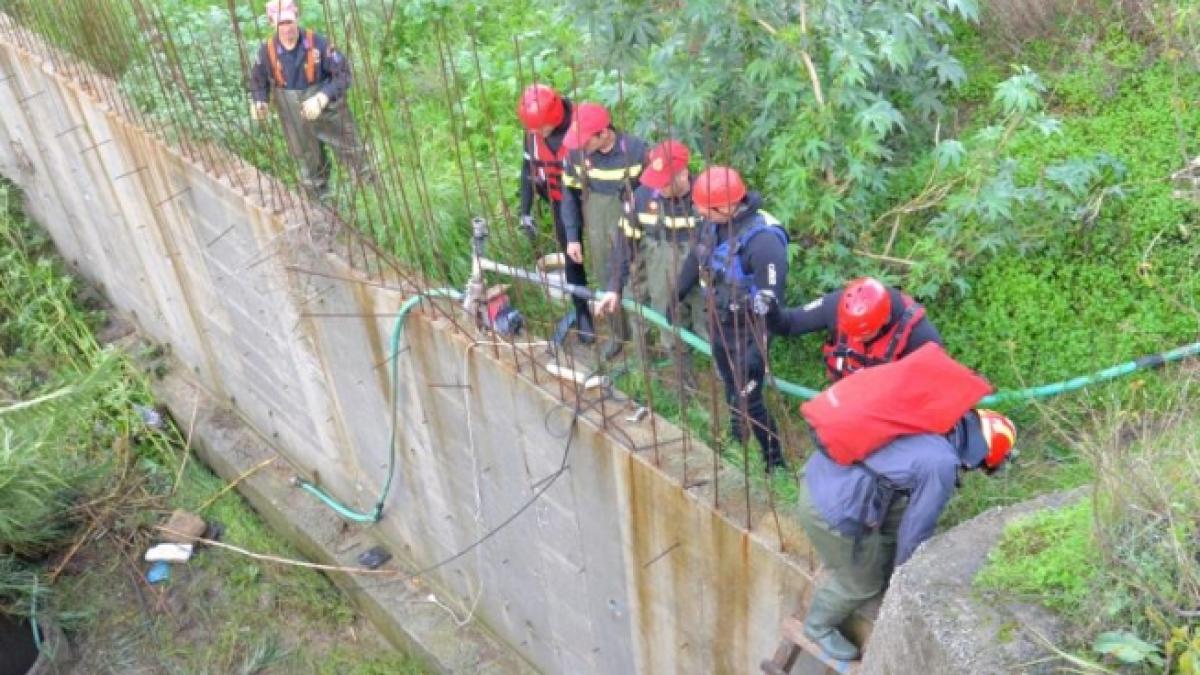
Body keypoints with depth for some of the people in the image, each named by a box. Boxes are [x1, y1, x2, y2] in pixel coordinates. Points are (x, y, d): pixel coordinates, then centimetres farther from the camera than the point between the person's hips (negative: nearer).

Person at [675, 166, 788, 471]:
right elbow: (695, 260, 11)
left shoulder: (764, 240, -31)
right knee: (731, 392, 24)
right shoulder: (712, 221, -8)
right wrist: (675, 297, 22)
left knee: (748, 402, 1)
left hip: (746, 333, -7)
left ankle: (775, 462, 21)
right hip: (718, 325, 7)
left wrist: (758, 351, -25)